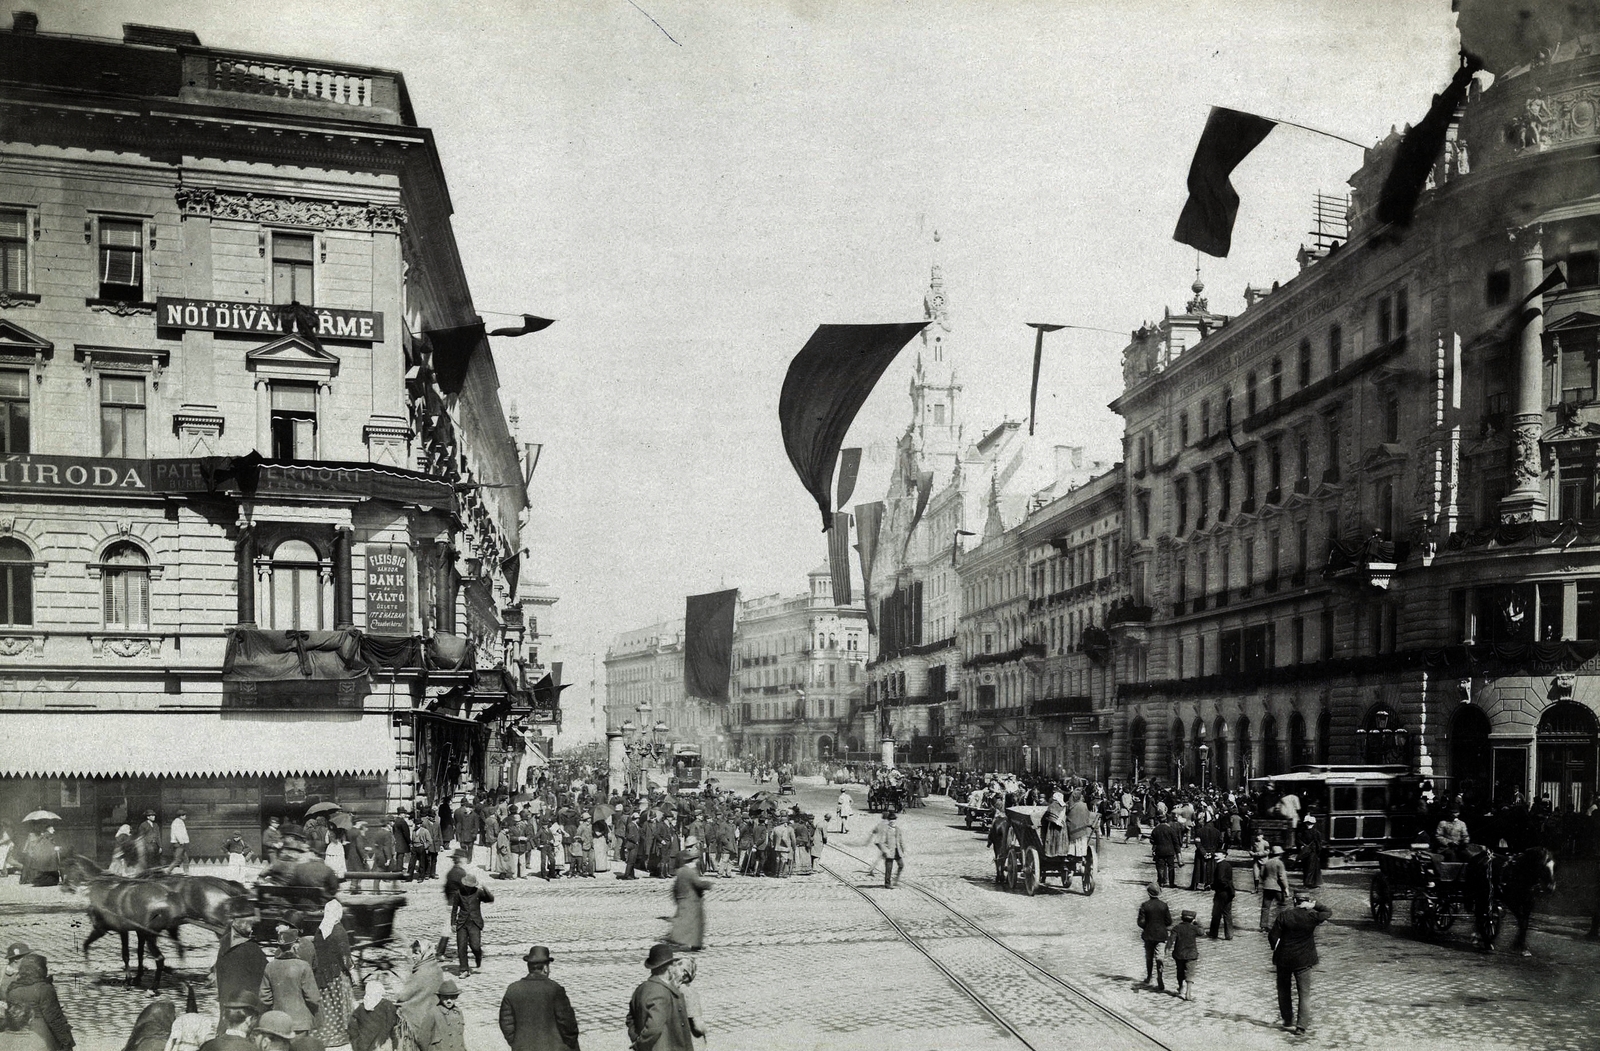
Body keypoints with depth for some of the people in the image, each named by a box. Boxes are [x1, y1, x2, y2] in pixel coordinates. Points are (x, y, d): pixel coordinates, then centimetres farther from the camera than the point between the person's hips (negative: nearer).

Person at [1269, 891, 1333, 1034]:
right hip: (1303, 961, -1)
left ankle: (1288, 1021, 24)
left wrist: (1275, 948, 10)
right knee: (1304, 993, 7)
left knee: (1284, 991, 18)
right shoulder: (1312, 916, -12)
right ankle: (1302, 1025, 2)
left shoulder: (1284, 915, -10)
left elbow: (1273, 936, -9)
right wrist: (1314, 906, -3)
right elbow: (1328, 912, 7)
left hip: (1284, 958, 1)